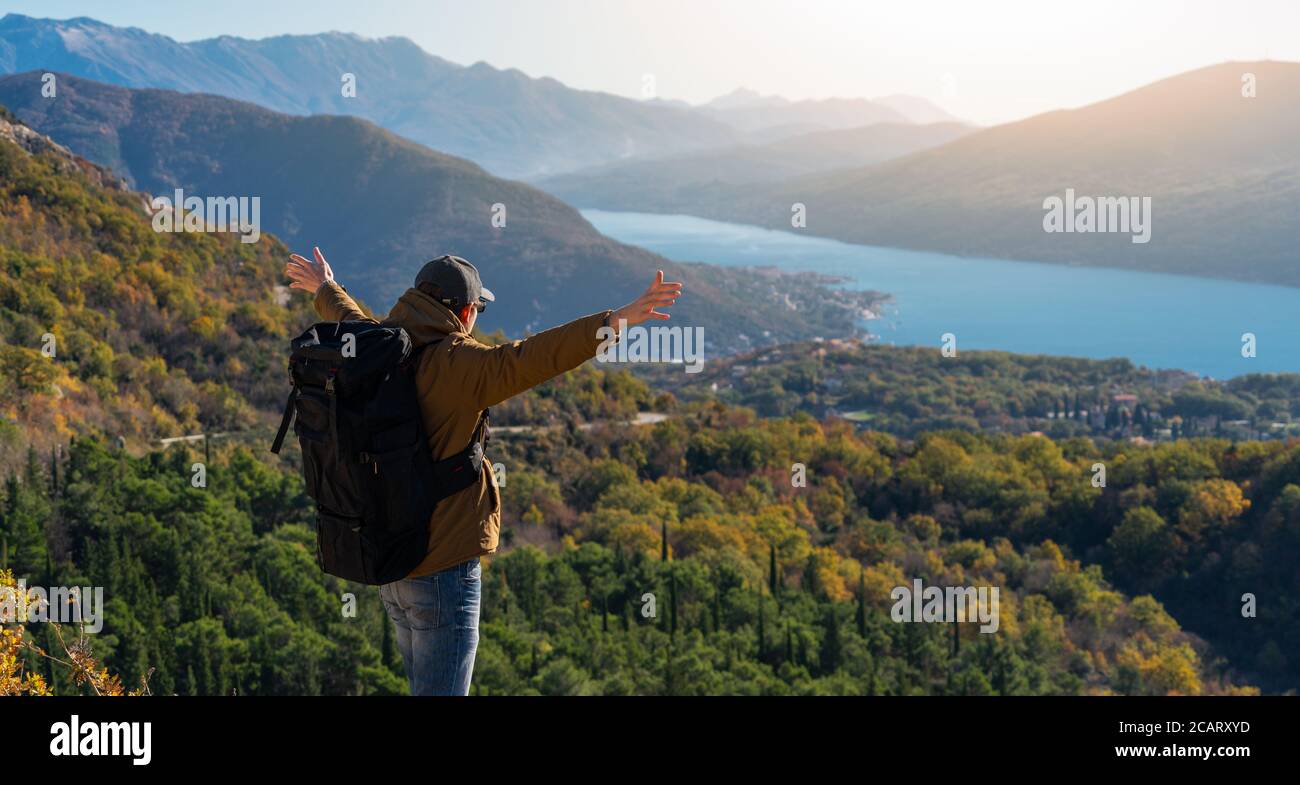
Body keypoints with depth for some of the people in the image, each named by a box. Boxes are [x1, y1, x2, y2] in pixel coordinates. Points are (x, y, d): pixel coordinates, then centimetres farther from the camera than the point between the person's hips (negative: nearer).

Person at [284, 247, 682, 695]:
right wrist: (618, 320, -41)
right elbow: (530, 359, -35)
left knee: (425, 685, 23)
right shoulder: (456, 365, -20)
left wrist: (324, 288, 50)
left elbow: (347, 318, 28)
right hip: (443, 571, -9)